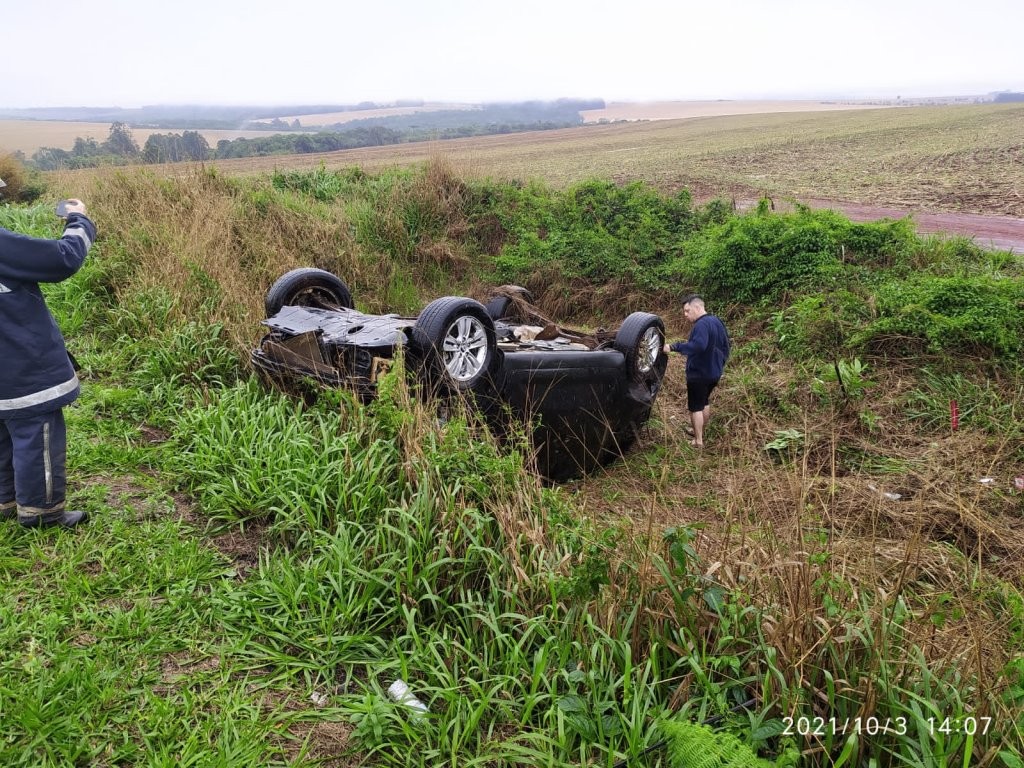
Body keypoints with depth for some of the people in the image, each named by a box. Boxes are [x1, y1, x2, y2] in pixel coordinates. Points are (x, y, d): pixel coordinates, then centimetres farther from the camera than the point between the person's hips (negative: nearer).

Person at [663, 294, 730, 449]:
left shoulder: (701, 324, -24)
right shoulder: (717, 322, 8)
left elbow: (698, 346, -40)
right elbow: (725, 346, 16)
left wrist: (674, 347, -39)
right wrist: (719, 365, 25)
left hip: (698, 374, -9)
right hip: (714, 372, 9)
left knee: (695, 407, 3)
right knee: (704, 403, 25)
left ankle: (698, 441, 8)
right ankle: (700, 432, 38)